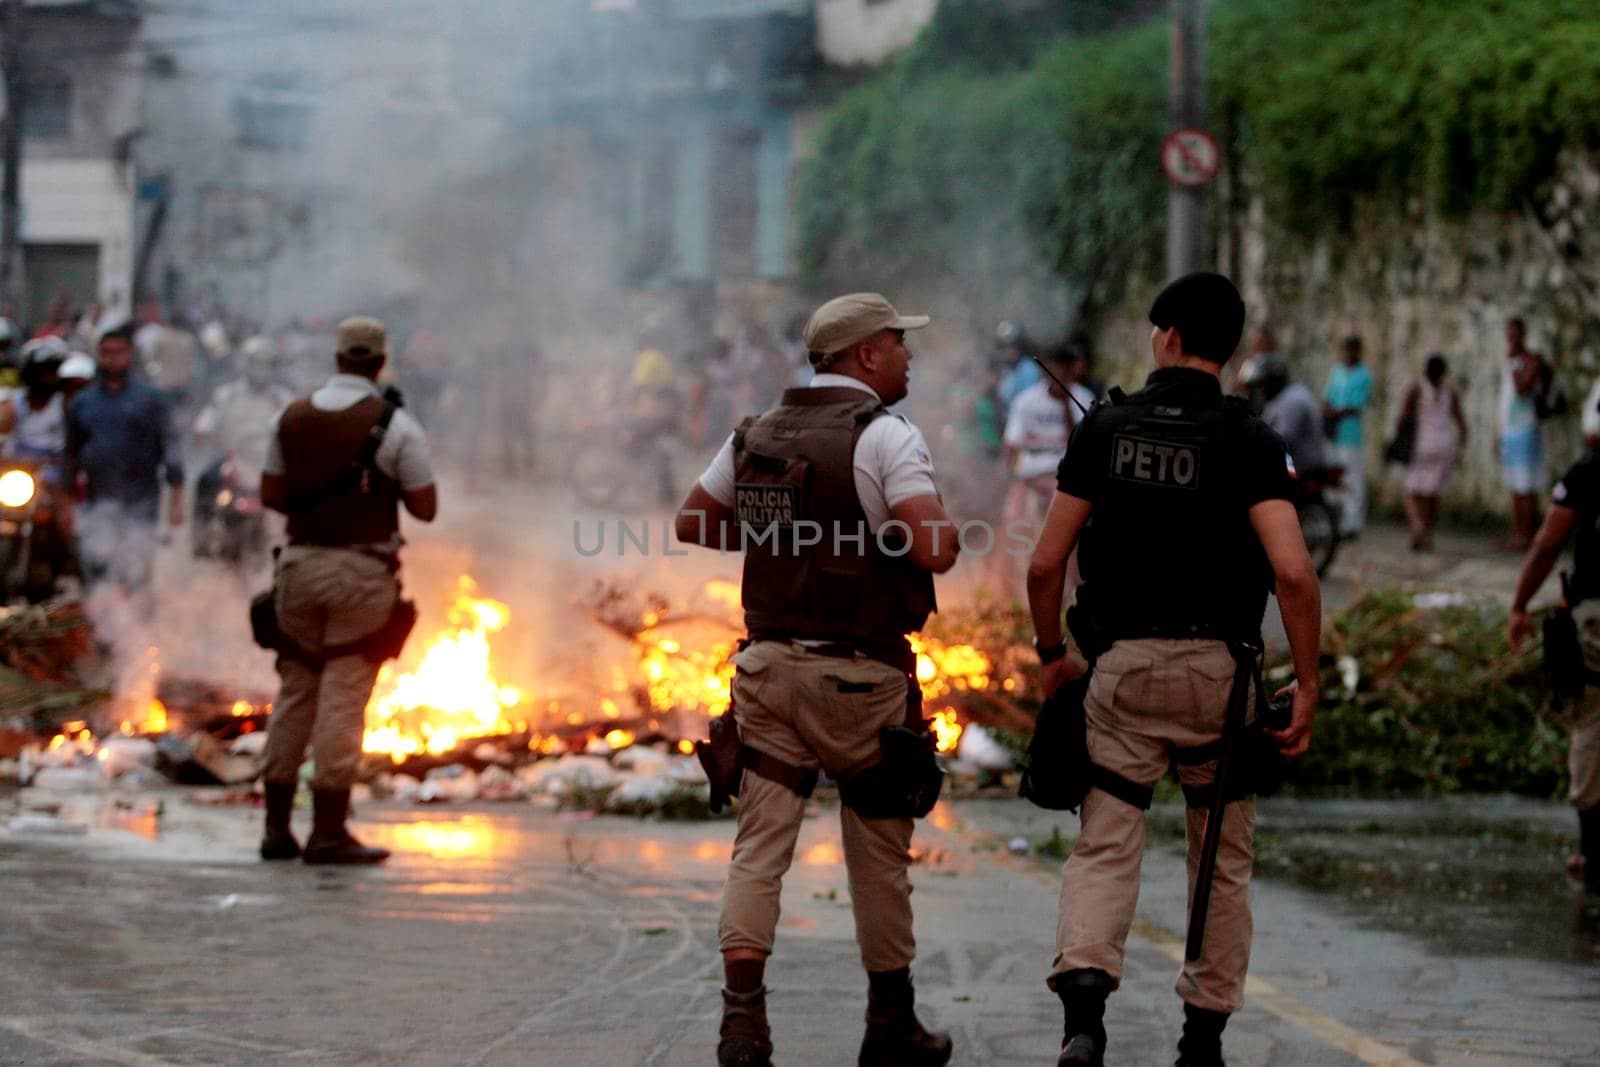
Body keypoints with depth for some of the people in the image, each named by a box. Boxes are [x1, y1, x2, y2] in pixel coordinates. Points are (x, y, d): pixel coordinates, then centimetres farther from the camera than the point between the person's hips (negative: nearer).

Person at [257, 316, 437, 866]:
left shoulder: (291, 418, 5)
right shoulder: (396, 426, -7)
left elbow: (270, 495, 10)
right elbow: (425, 507, -5)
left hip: (300, 564, 4)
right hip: (362, 572, -4)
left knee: (294, 692, 12)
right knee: (344, 698, -2)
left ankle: (277, 827, 13)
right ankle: (328, 833, -3)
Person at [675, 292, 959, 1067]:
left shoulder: (757, 435, 8)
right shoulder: (884, 435, -11)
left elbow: (693, 525, 19)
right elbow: (934, 550, -22)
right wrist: (942, 530, 0)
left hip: (770, 664, 4)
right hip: (859, 675, -4)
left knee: (758, 848, 1)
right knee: (879, 856, 10)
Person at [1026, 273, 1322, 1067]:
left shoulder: (1106, 428, 1)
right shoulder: (1246, 441, -5)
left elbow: (1045, 565, 0)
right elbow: (1293, 573, -17)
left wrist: (1052, 655, 16)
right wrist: (1307, 683, -8)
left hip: (1123, 665, 1)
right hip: (1217, 668, -1)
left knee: (1105, 847, 1)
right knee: (1223, 859, 15)